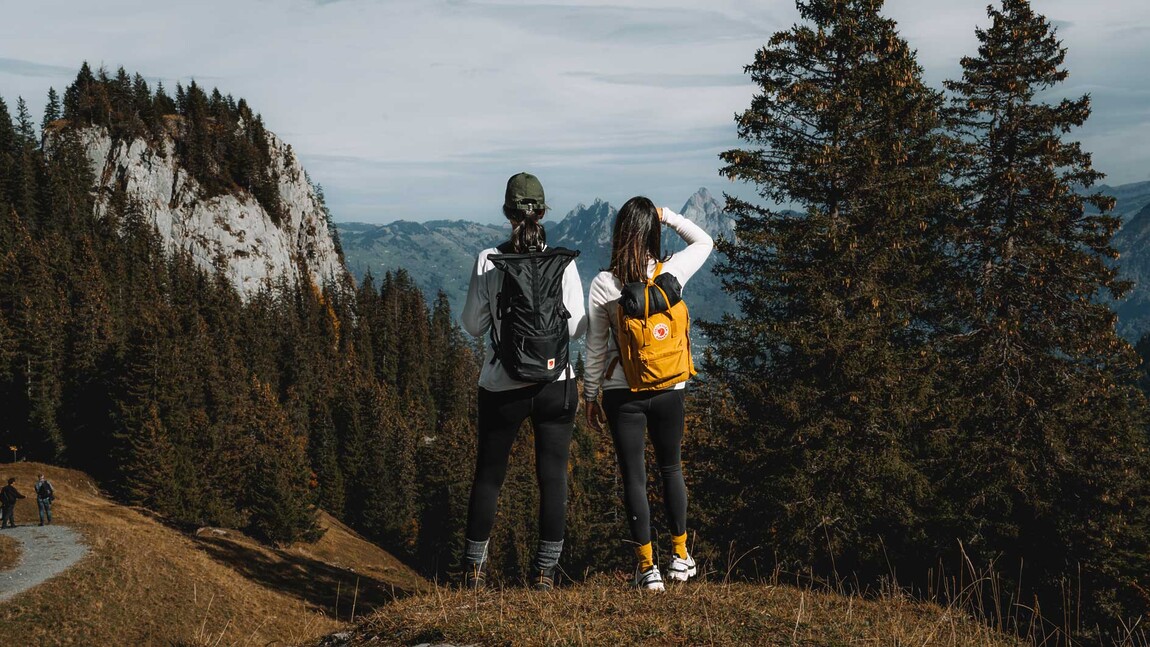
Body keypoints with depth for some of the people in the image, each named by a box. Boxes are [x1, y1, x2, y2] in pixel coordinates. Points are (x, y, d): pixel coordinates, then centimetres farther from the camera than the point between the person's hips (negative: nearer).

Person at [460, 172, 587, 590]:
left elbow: (473, 325, -2)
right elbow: (577, 329, -3)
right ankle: (545, 571, 13)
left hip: (501, 387, 0)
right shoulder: (563, 262, -6)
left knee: (488, 475, 13)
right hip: (555, 384, 0)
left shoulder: (488, 261, -8)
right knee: (553, 476, 9)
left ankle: (474, 570, 21)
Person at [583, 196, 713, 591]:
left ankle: (647, 566, 6)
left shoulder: (603, 284, -11)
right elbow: (704, 241, 13)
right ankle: (680, 555, 28)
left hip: (621, 391, -2)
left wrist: (590, 396, 7)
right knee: (671, 468, 20)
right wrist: (666, 215, 4)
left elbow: (595, 348, -4)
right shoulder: (672, 273, -8)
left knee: (633, 476, 6)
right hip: (669, 388, 2)